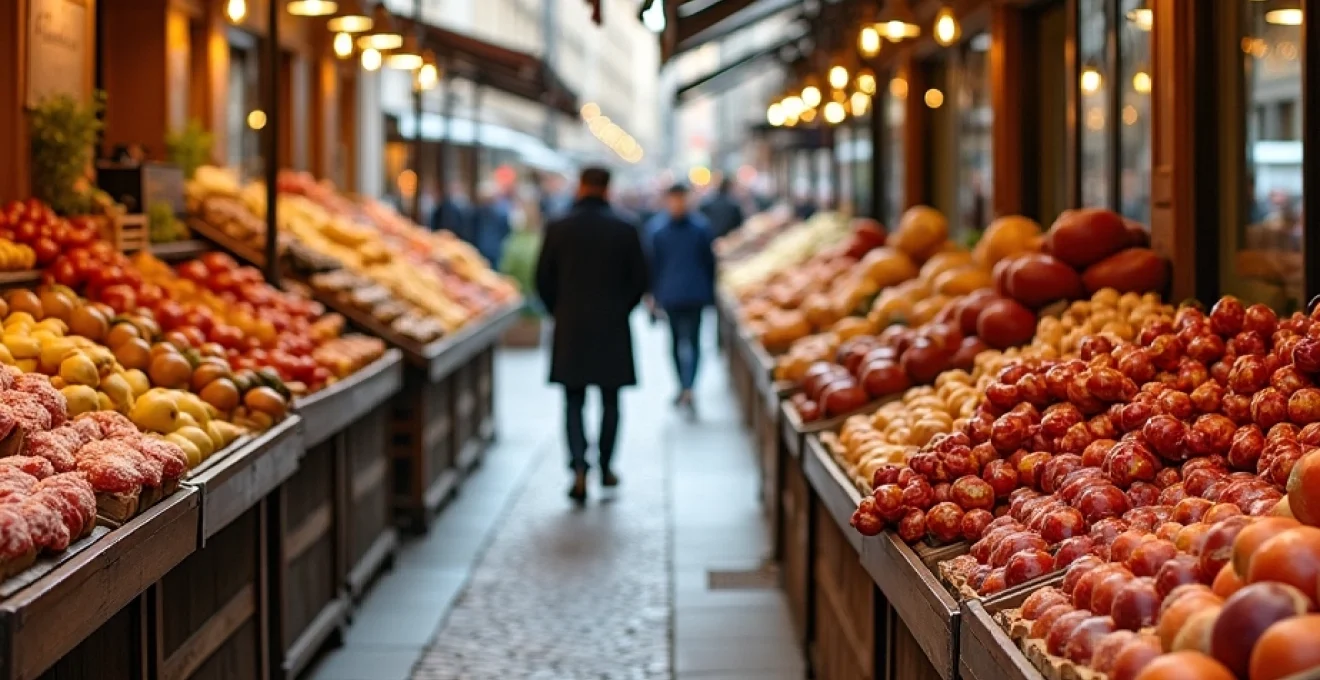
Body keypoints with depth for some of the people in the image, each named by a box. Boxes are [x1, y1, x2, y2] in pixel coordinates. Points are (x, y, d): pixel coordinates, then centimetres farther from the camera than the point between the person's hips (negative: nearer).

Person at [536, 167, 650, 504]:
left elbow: (543, 278, 0)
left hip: (570, 326, 0)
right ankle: (605, 468, 20)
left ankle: (579, 469, -11)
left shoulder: (558, 229, -4)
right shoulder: (624, 230, -4)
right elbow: (639, 279, -1)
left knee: (573, 400, 5)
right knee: (610, 400, 13)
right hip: (613, 326, 0)